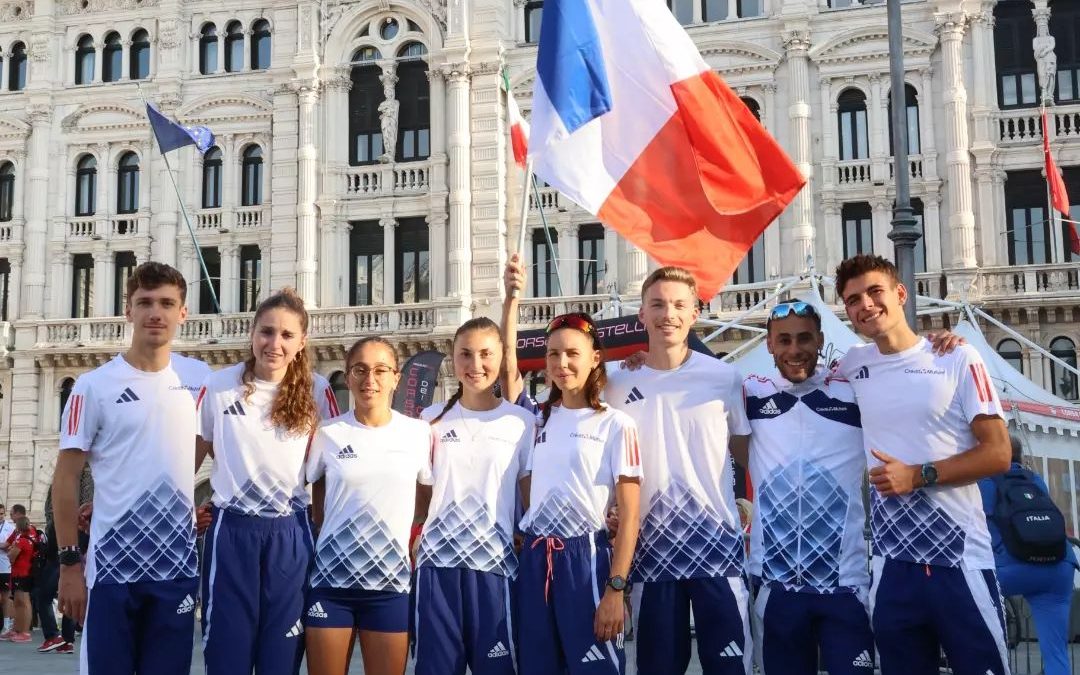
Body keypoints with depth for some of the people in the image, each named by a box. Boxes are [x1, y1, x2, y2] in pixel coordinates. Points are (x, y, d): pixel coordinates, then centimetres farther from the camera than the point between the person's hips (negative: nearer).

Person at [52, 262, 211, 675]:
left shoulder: (199, 379, 5)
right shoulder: (94, 386, -3)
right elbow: (66, 479, -3)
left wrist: (207, 498, 8)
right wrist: (69, 562, -6)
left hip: (178, 564, 3)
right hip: (112, 564, -3)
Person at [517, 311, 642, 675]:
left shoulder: (615, 424, -4)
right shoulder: (540, 421, 10)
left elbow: (629, 515, -6)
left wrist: (615, 590, -14)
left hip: (585, 557, -4)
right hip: (535, 558, 5)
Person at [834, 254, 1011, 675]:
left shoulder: (957, 359, -3)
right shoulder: (853, 364, 9)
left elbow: (997, 453, -6)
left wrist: (919, 475, -14)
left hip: (960, 559, -3)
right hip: (892, 564, 4)